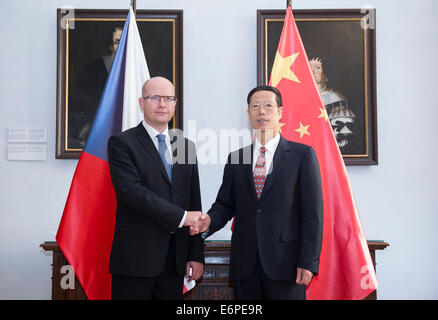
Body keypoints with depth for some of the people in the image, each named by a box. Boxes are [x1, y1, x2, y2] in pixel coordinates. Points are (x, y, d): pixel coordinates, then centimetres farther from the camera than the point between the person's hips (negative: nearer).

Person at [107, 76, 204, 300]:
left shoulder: (186, 146, 13)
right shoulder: (122, 143, -2)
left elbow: (194, 204, 11)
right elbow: (129, 191, -16)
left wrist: (196, 254, 8)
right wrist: (180, 216, -17)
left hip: (175, 258, 5)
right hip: (136, 256, -4)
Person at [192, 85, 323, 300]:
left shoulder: (303, 155, 1)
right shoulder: (235, 159, 12)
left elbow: (312, 212, -4)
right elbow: (225, 204, 13)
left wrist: (309, 262, -10)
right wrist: (209, 221, -9)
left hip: (285, 265, -3)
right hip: (244, 265, 3)